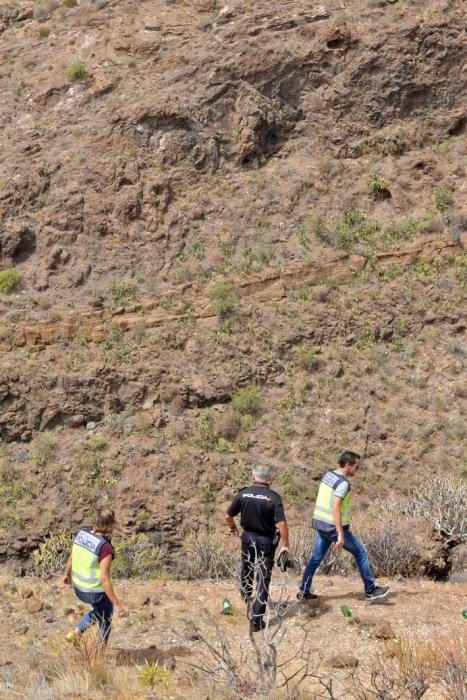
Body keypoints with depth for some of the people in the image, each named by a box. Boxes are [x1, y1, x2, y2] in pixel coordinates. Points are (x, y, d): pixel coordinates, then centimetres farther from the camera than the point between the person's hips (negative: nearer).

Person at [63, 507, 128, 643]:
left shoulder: (82, 533, -10)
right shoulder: (105, 548, -30)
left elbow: (72, 557, 5)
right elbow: (104, 579, -29)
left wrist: (67, 574, 25)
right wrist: (117, 604, -23)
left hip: (79, 587, 7)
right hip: (96, 591, -7)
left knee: (99, 611, 35)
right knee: (105, 621, 21)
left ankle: (75, 633, 27)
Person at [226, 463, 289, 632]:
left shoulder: (243, 493, -9)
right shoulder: (274, 497, -17)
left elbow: (228, 516, 1)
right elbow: (282, 524, -22)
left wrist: (232, 527, 22)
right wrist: (285, 545, -11)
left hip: (248, 536, 3)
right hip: (266, 540, -3)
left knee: (246, 567, 31)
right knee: (263, 579, 2)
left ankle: (245, 594, 58)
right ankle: (256, 620, -3)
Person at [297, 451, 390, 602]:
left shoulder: (328, 474, 6)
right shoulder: (343, 483, -21)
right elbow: (336, 508, -27)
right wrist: (340, 534, -27)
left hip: (320, 523, 8)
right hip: (334, 527, -8)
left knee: (316, 557, 15)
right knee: (361, 553, 4)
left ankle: (303, 592, 17)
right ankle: (370, 590, 10)